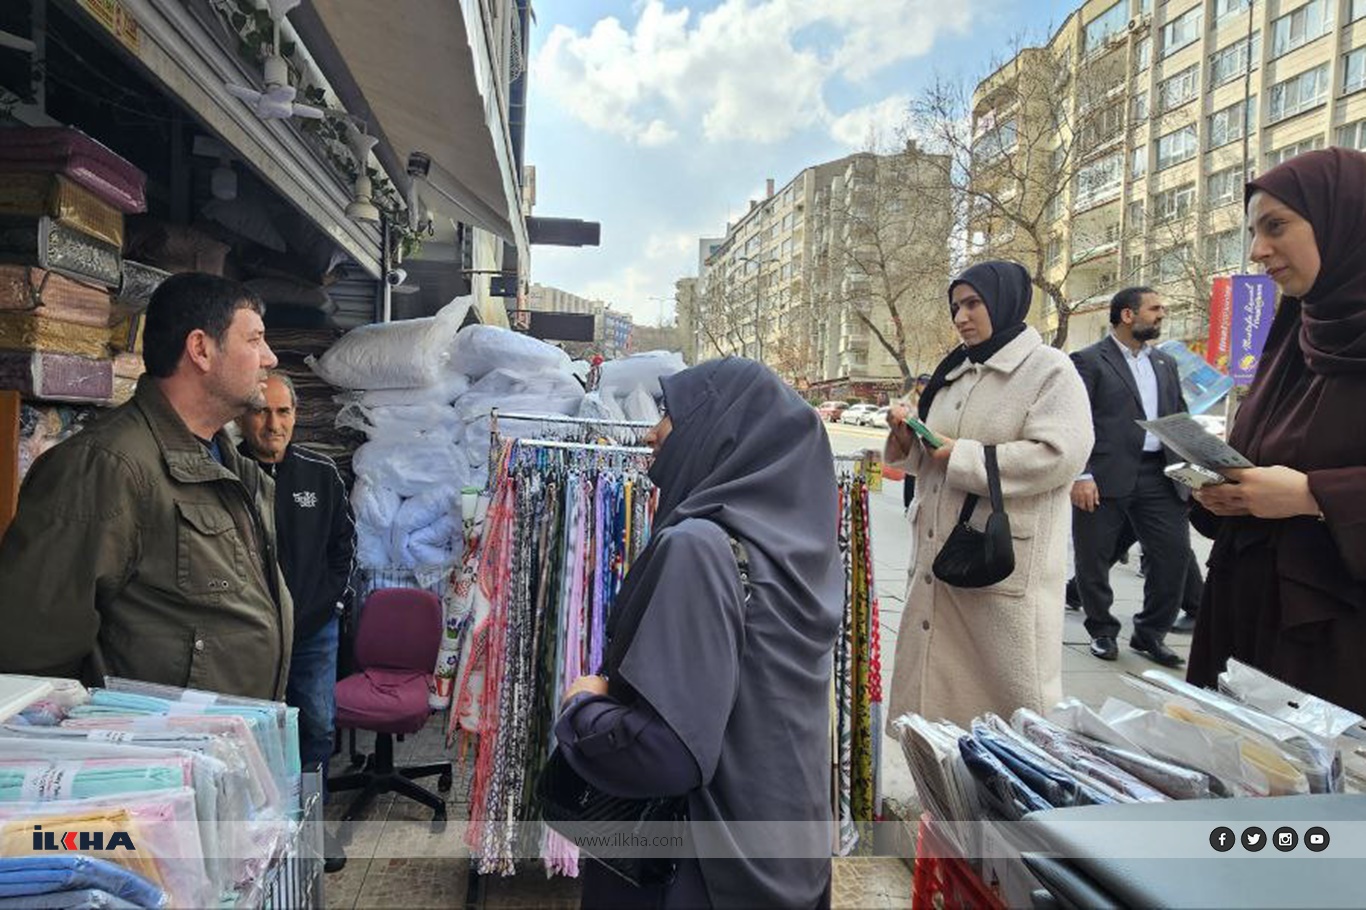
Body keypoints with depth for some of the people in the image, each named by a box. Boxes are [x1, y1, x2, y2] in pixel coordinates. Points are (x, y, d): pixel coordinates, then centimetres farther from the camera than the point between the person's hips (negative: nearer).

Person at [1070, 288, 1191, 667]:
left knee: (1175, 552, 3)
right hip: (1106, 476, -5)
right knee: (1094, 558, 3)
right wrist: (1081, 475, -18)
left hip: (1159, 475, 6)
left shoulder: (1165, 363, 19)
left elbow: (1180, 418, 20)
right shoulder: (1088, 361, -2)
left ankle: (1150, 632, 20)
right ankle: (1102, 632, 21)